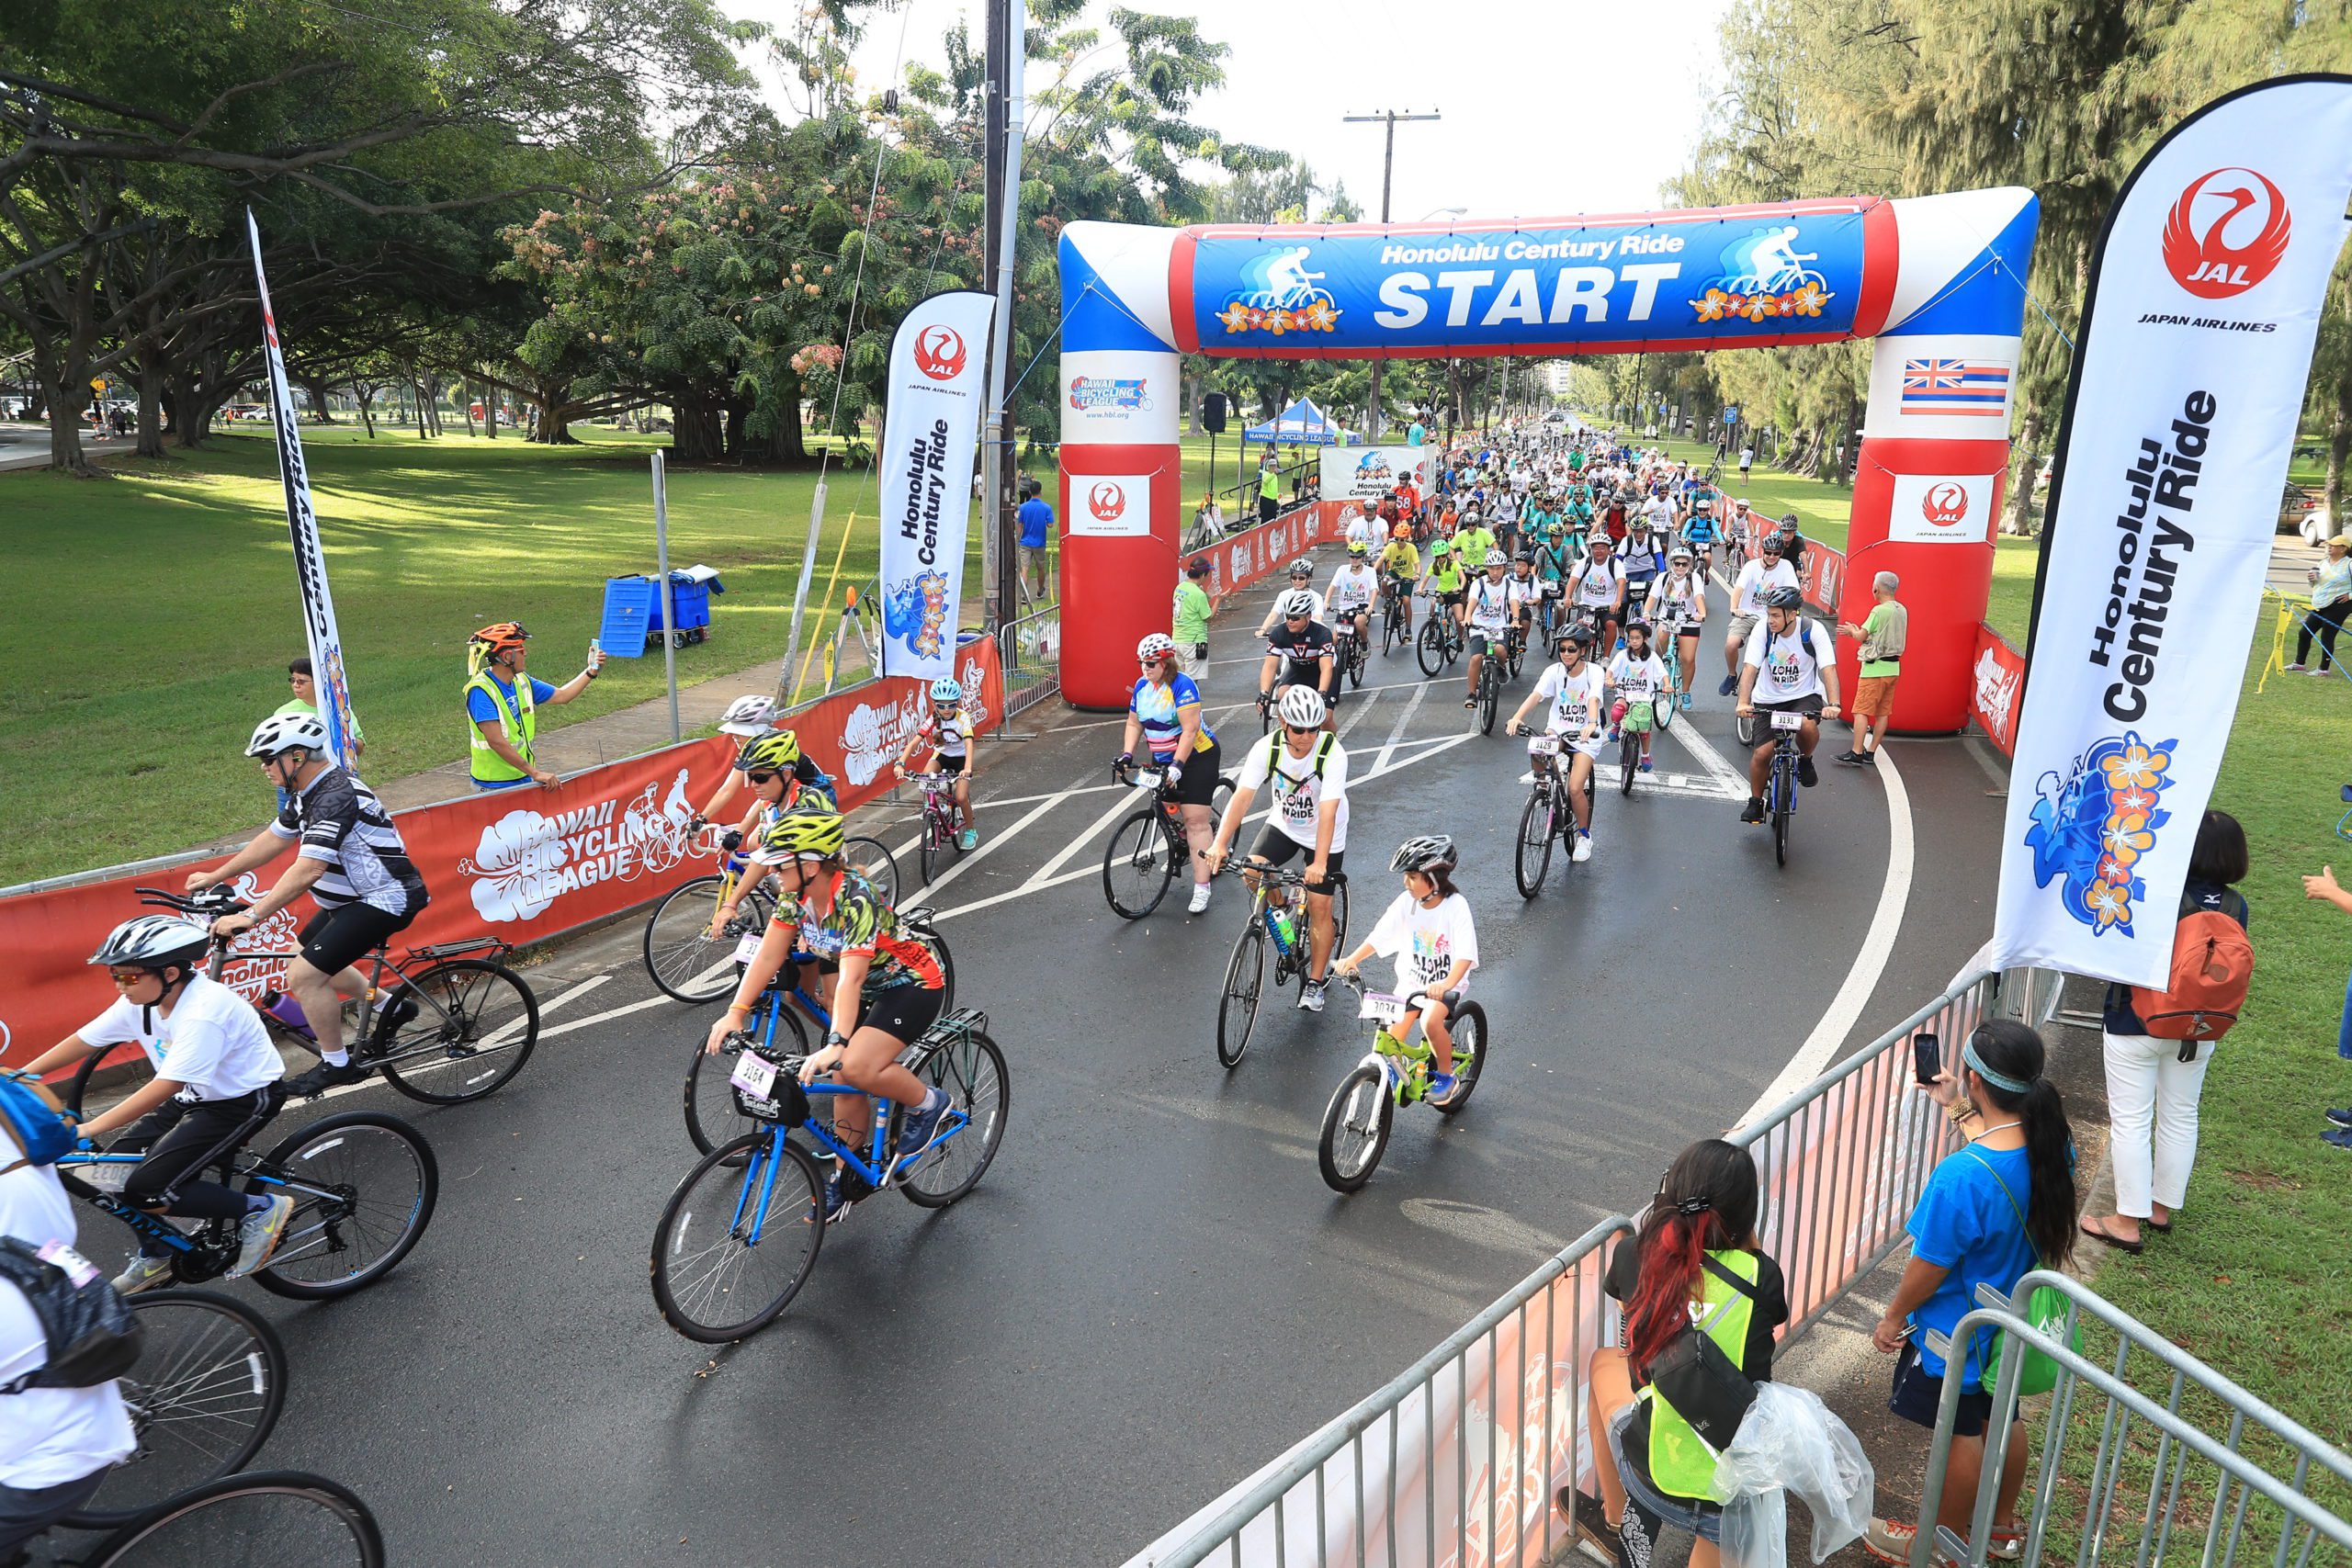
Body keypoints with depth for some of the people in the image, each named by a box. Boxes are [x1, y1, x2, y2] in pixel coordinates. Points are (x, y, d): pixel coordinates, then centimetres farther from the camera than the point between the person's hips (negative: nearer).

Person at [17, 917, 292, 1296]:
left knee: (145, 1190, -17)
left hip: (243, 1100, -9)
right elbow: (82, 1040, 5)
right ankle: (154, 1259, 25)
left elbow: (167, 1086, -33)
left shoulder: (203, 1011, -30)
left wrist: (88, 1129, -35)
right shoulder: (140, 1001, -4)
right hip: (196, 1097, 9)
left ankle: (261, 1209, -4)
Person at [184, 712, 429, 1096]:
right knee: (311, 961, 20)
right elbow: (272, 839, 20)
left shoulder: (335, 796, -25)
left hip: (385, 900, -11)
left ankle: (337, 1065, 1)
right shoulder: (312, 791, 8)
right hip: (357, 897, 11)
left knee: (304, 975, -15)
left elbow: (306, 872, -32)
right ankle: (390, 1005, 31)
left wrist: (251, 916, -32)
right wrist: (214, 877, 22)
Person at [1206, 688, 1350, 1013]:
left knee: (1319, 910, -2)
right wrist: (1220, 843, -42)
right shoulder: (1267, 748, -22)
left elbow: (1328, 812, -36)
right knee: (1253, 870, -23)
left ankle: (1315, 982, 16)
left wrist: (1319, 863, -47)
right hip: (1283, 825, 3)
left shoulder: (1332, 752, -29)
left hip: (1324, 835, -2)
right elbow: (1243, 796, -29)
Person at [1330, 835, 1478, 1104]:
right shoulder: (1406, 901, -8)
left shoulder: (1455, 905, -19)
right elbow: (1379, 936, -10)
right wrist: (1352, 958, -27)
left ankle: (1445, 1075, -4)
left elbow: (1465, 955, -28)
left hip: (1446, 984, -4)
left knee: (1430, 1021, -30)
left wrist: (1447, 984, -45)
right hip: (1411, 980, 4)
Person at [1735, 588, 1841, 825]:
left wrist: (1833, 704, -39)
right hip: (1768, 699, 1)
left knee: (1808, 726, -34)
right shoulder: (1762, 630, -16)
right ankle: (1755, 802, 15)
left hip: (1805, 695, -1)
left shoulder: (1812, 630, -18)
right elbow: (1749, 668, -23)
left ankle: (1805, 760, 0)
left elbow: (1828, 669, -24)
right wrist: (1743, 702, -38)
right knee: (1762, 754, -9)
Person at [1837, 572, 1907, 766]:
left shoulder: (1879, 611, -16)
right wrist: (1857, 630, 19)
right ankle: (1870, 753, 14)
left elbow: (1861, 636, -15)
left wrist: (1852, 630, 6)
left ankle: (1856, 753, -10)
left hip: (1875, 668, -8)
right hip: (1893, 667, 8)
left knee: (1861, 711, -6)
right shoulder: (1902, 610, 10)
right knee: (1882, 712, 10)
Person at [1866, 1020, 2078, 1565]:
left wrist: (1894, 1317, -8)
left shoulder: (1961, 1176, -38)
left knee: (1961, 1434, 14)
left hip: (1958, 1333, -7)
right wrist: (1958, 1109, 15)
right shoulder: (2053, 1143, -16)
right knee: (2002, 1419, 26)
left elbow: (1929, 1266, -24)